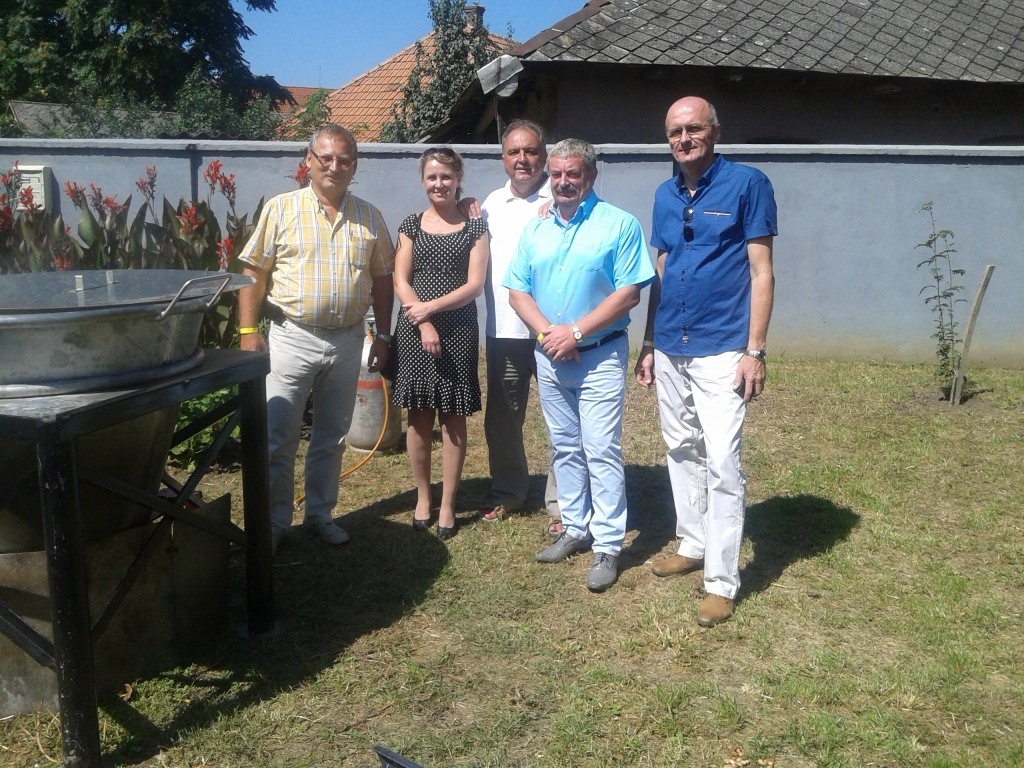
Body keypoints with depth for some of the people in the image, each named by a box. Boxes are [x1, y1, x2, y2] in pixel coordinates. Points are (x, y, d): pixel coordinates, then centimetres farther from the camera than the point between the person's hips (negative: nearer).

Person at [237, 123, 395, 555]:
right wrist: (248, 330, -9)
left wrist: (383, 335, 7)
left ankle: (320, 514, 27)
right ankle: (274, 522, 14)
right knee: (278, 438, 0)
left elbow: (382, 280, 12)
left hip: (348, 342, 3)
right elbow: (254, 273, -2)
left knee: (332, 437, 13)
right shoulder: (281, 209, -2)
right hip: (293, 337, -3)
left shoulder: (369, 218, 7)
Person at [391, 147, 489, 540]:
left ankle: (447, 504, 13)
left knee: (454, 417, 3)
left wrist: (430, 307, -14)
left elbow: (475, 285, -5)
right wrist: (425, 326, -12)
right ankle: (422, 496, 21)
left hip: (459, 329, -1)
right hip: (414, 330, 2)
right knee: (419, 417, 6)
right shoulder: (411, 226, 8)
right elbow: (401, 282, 1)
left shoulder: (474, 227, 3)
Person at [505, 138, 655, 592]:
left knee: (602, 452, -5)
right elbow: (517, 292, 6)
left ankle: (608, 547, 2)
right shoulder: (534, 230, 8)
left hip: (600, 356, -5)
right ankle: (576, 530, 27)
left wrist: (575, 331, -18)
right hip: (549, 356, 5)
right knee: (565, 448, 14)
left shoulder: (619, 225, -7)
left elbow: (629, 293, -13)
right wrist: (548, 332, -11)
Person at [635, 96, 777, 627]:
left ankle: (721, 580, 1)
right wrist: (649, 344, 14)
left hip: (720, 350, -6)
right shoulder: (665, 196, 11)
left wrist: (754, 351, -13)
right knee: (682, 452, 15)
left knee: (721, 463, -7)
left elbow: (761, 271, -8)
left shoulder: (747, 185, -6)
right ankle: (693, 544, 31)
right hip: (670, 349, 6)